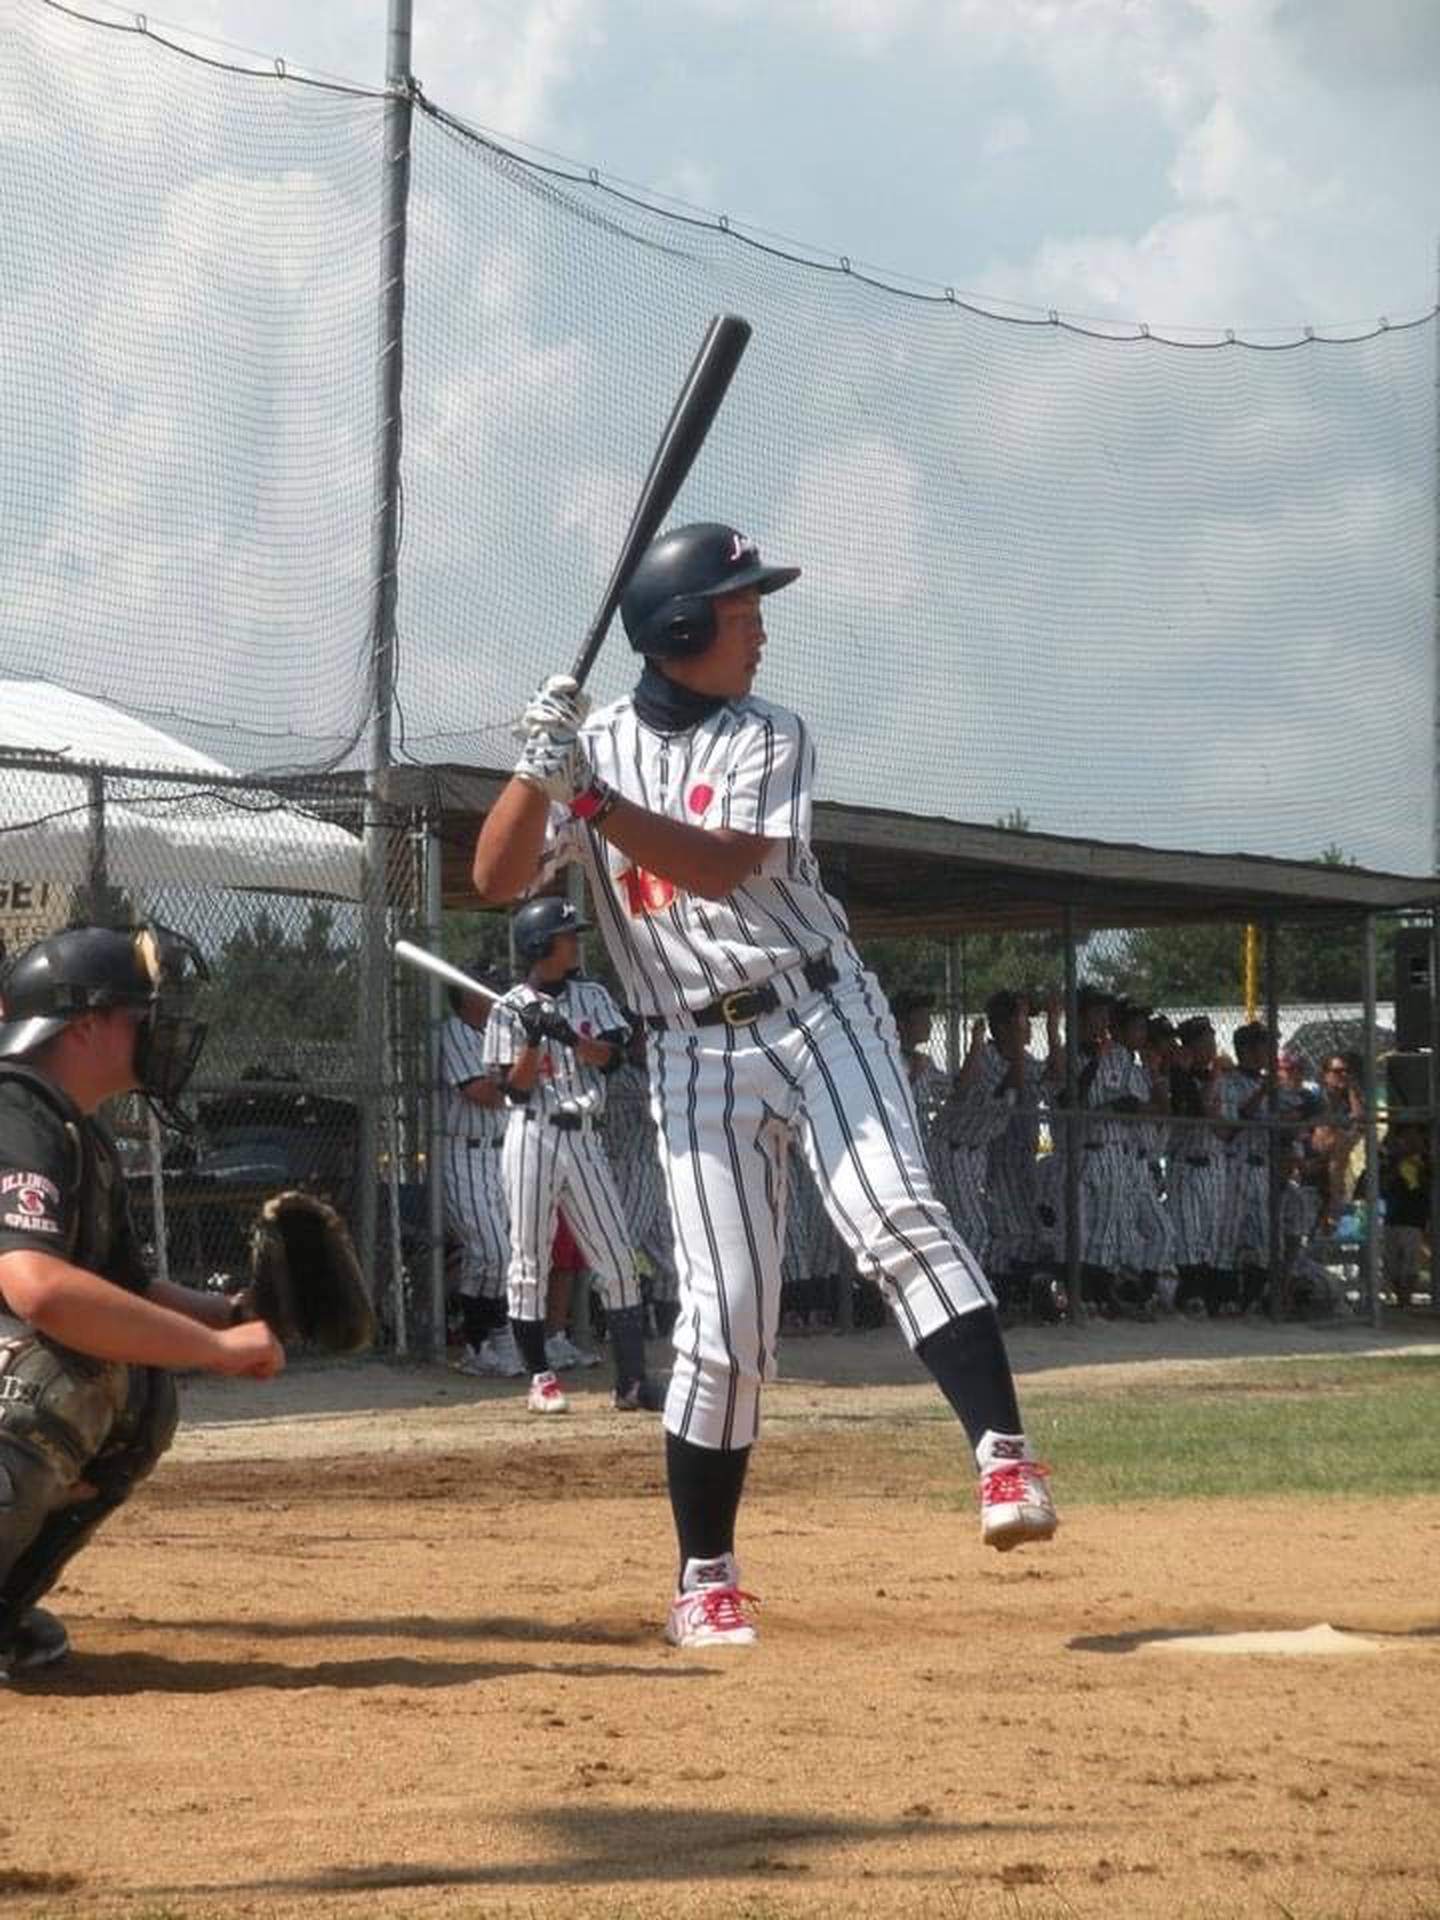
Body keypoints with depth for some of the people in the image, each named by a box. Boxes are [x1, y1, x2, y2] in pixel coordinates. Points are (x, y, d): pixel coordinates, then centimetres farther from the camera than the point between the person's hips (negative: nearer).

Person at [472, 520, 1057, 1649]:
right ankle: (706, 1578, 7)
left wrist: (592, 796, -25)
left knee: (899, 1217, -22)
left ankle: (1005, 1455, -31)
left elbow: (721, 866, -16)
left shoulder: (770, 739, 1)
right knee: (725, 1317, -3)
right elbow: (497, 879, -3)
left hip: (820, 1015, 0)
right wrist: (540, 767, -19)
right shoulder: (594, 744, 6)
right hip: (699, 1057, 0)